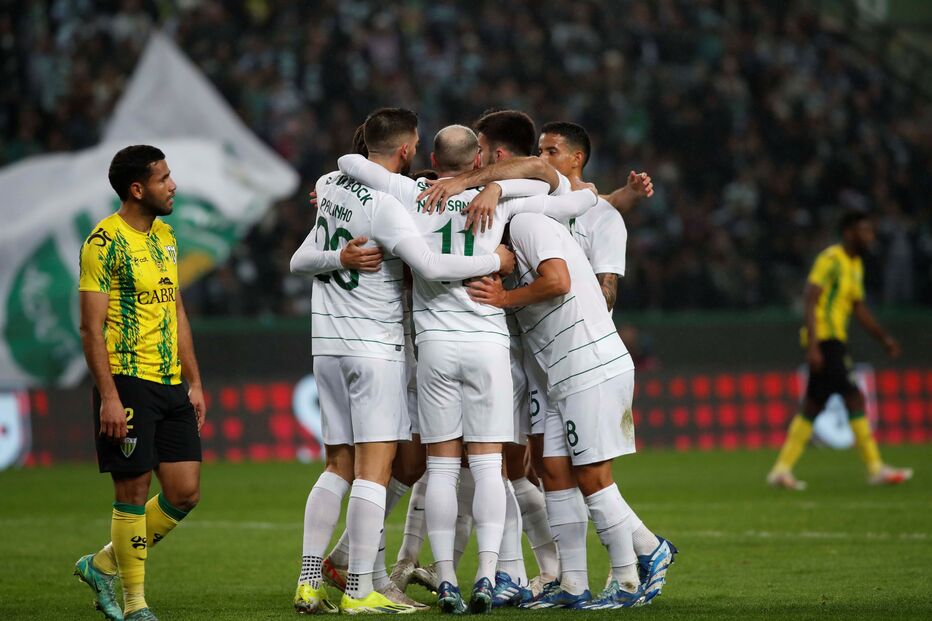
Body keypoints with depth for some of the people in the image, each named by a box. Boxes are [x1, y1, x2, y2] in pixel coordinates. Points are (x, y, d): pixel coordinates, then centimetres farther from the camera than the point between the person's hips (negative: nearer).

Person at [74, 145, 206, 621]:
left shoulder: (164, 237, 15)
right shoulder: (106, 241, -10)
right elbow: (92, 326, -13)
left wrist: (193, 381, 17)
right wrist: (108, 396, -18)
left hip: (171, 385, 8)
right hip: (128, 384, -8)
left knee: (185, 492, 4)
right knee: (134, 492, -4)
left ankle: (104, 565, 20)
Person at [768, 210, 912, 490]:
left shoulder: (856, 265, 17)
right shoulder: (830, 260, -12)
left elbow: (859, 308, 26)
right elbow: (810, 301, -17)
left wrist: (884, 337, 17)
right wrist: (813, 346, -23)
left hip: (834, 340, 10)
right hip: (824, 338, -10)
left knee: (813, 407, 9)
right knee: (853, 397, -11)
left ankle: (781, 470, 10)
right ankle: (876, 469, -9)